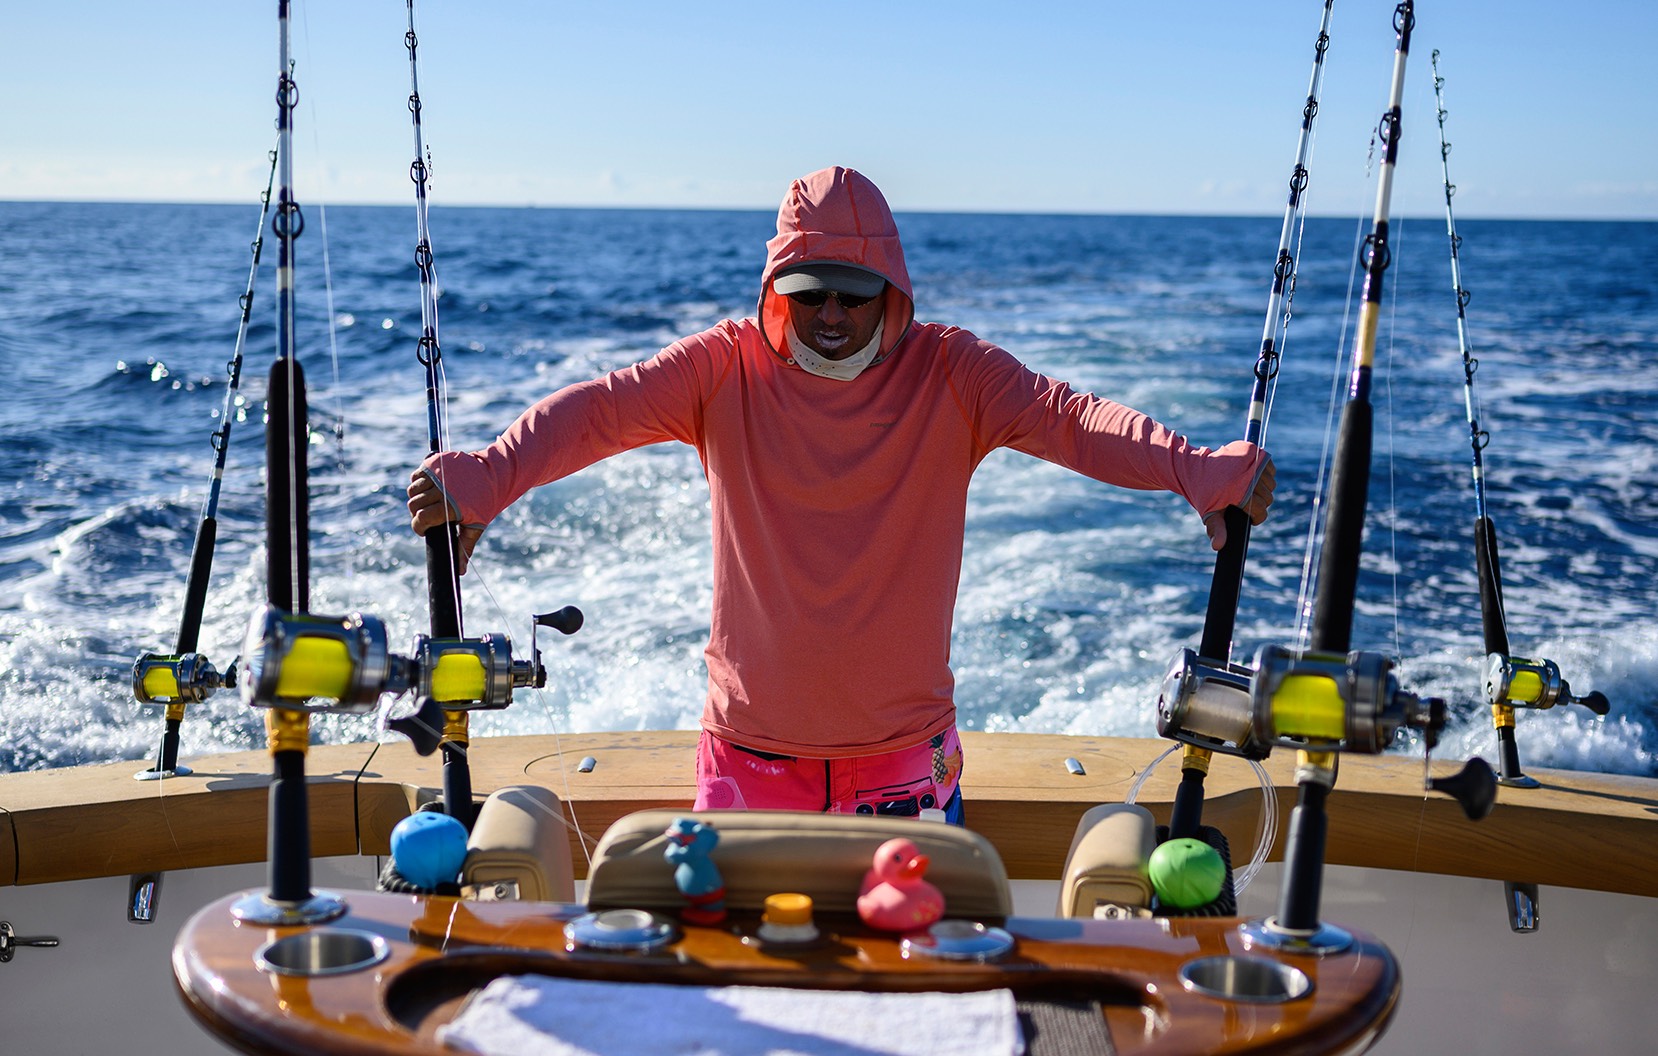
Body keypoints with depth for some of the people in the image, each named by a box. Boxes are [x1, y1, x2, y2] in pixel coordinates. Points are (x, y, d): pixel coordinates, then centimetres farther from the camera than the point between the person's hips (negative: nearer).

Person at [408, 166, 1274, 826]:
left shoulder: (950, 375, -5)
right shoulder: (726, 368, -4)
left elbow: (1068, 418, -19)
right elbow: (602, 410, -17)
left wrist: (1199, 473, -35)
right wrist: (483, 479, -34)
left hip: (904, 750, 0)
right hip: (751, 750, 0)